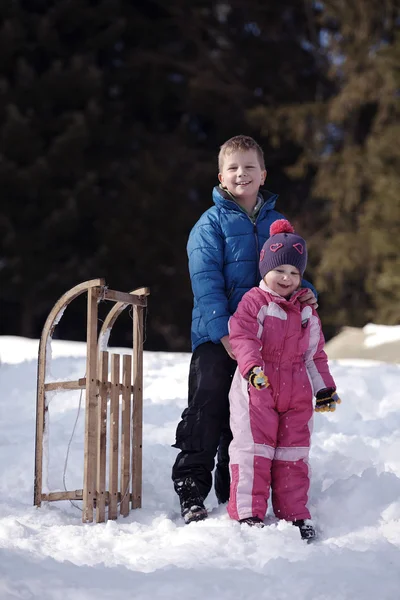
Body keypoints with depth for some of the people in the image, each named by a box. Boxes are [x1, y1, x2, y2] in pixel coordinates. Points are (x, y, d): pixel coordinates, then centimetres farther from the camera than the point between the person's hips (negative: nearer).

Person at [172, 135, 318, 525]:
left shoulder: (277, 224, 10)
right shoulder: (212, 223, -4)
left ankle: (233, 493, 23)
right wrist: (223, 331, -21)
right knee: (207, 411, -7)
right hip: (215, 338, -4)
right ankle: (190, 494, 1)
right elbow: (206, 280, -12)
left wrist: (304, 291, -7)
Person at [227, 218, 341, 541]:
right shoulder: (254, 301, -4)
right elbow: (242, 338, -16)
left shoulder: (306, 309, 14)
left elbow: (315, 353, 20)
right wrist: (252, 366, -33)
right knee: (254, 449, -6)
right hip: (257, 388, -5)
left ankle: (295, 513, 15)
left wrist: (325, 387, 16)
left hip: (297, 393, 5)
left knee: (294, 453, 8)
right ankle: (248, 512, -2)